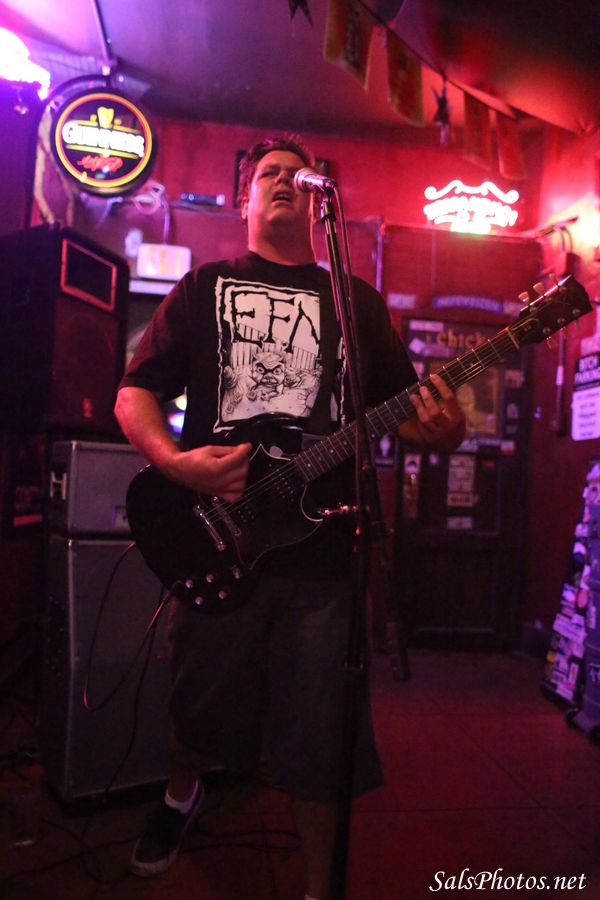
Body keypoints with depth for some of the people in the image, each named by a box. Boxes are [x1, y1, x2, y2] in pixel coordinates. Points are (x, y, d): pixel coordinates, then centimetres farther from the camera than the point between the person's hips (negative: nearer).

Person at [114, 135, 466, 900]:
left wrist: (440, 431, -11)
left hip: (323, 548, 1)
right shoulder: (206, 286, 9)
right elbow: (134, 393, 4)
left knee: (320, 745, 7)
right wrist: (176, 463, -15)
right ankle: (181, 795, 52)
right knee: (202, 709, 17)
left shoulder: (357, 301, 13)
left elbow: (404, 411, 12)